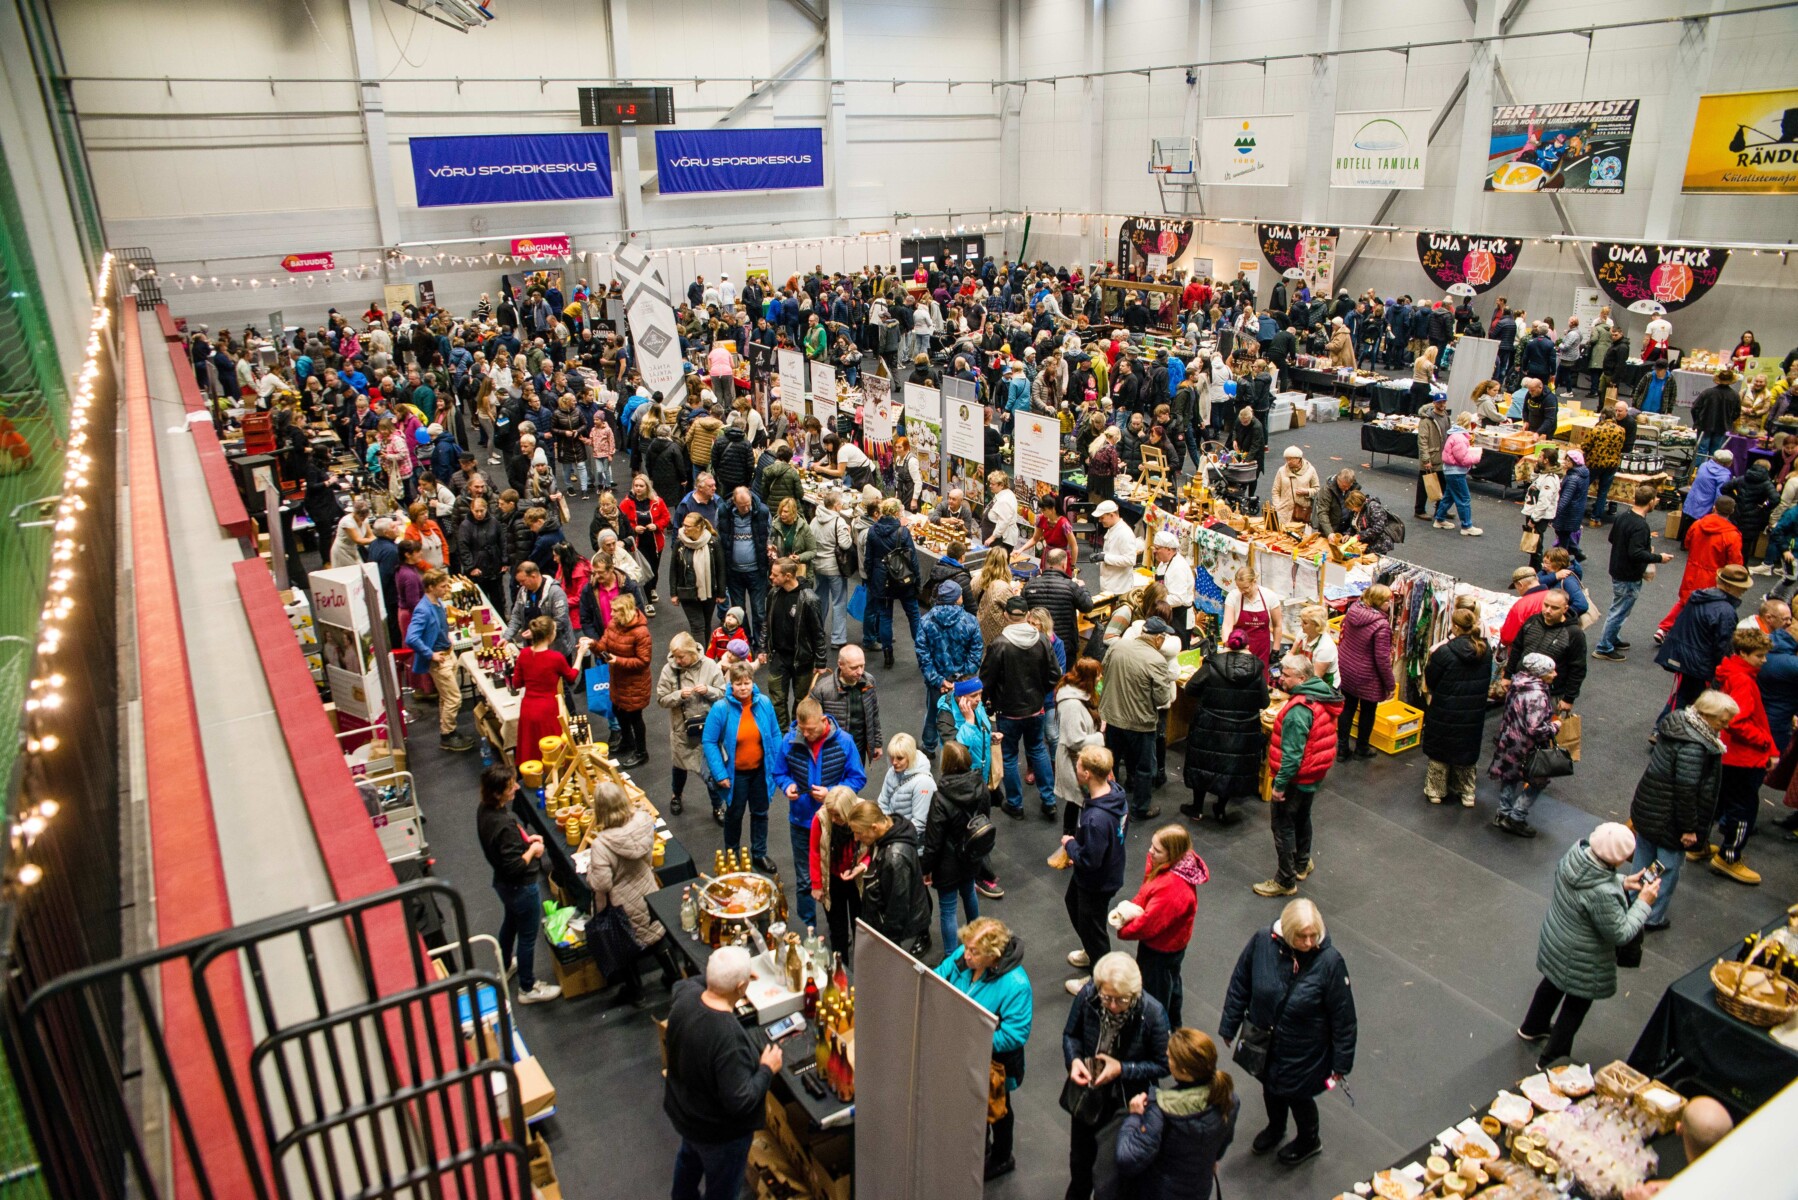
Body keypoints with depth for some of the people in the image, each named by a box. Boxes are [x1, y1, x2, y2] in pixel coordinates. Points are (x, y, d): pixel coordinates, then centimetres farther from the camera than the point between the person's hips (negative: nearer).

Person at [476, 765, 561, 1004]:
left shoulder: (485, 810, -9)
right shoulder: (504, 825, -37)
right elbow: (515, 866, -32)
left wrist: (526, 839, -2)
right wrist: (533, 849, -16)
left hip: (503, 883, 9)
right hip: (521, 887, -9)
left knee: (510, 922, 33)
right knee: (527, 937, 12)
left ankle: (505, 966, 57)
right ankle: (528, 989, 30)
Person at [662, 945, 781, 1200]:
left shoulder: (685, 995, -21)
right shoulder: (730, 1038, -42)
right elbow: (740, 1102, -35)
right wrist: (768, 1069, -22)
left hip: (680, 1110, 7)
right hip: (719, 1133, -7)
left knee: (689, 1158, 37)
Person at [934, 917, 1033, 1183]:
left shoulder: (1015, 985, -37)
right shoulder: (962, 957, -19)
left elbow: (1015, 1035, -34)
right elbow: (938, 977, -4)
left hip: (994, 1060, -6)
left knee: (996, 1108, 22)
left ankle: (1002, 1160, 51)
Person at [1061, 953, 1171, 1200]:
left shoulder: (1153, 1014, -30)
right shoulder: (1087, 996, -24)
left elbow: (1163, 1065, -17)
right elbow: (1070, 1034, -6)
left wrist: (1122, 1069, -28)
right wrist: (1073, 1060, -25)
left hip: (1128, 1105, -3)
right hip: (1088, 1098, 3)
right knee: (1080, 1158, 29)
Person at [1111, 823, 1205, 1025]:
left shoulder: (1171, 887, -41)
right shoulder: (1175, 865, -14)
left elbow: (1148, 924, -32)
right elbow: (1145, 891, -1)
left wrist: (1123, 930, -15)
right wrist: (1128, 908, -17)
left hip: (1160, 949, -9)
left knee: (1155, 992, 15)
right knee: (1171, 983, 32)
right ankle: (1173, 1024, 57)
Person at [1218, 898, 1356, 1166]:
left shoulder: (1329, 961, -29)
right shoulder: (1262, 942, -23)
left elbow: (1343, 1016, -16)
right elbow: (1239, 984, -6)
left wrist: (1341, 1062, -8)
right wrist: (1229, 1026, 3)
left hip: (1303, 1051, -3)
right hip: (1263, 1041, 3)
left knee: (1297, 1095, 20)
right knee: (1270, 1086, 27)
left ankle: (1308, 1141, 53)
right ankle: (1275, 1128, 59)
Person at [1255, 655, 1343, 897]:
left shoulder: (1299, 709, -30)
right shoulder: (1324, 695, -1)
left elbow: (1292, 753, -28)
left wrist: (1280, 784, -22)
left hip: (1296, 778, -10)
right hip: (1315, 774, 10)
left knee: (1283, 826, 3)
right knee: (1302, 818, 26)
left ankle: (1285, 881, 13)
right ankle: (1302, 864, 44)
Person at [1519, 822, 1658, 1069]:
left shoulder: (1577, 850, -19)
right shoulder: (1601, 894, -41)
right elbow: (1620, 933, -24)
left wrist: (1623, 883, -4)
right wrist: (1644, 903, -16)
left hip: (1554, 940, 8)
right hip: (1581, 961, -8)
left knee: (1553, 983, 32)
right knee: (1576, 1004, 19)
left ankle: (1532, 1028, 57)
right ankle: (1551, 1058, 36)